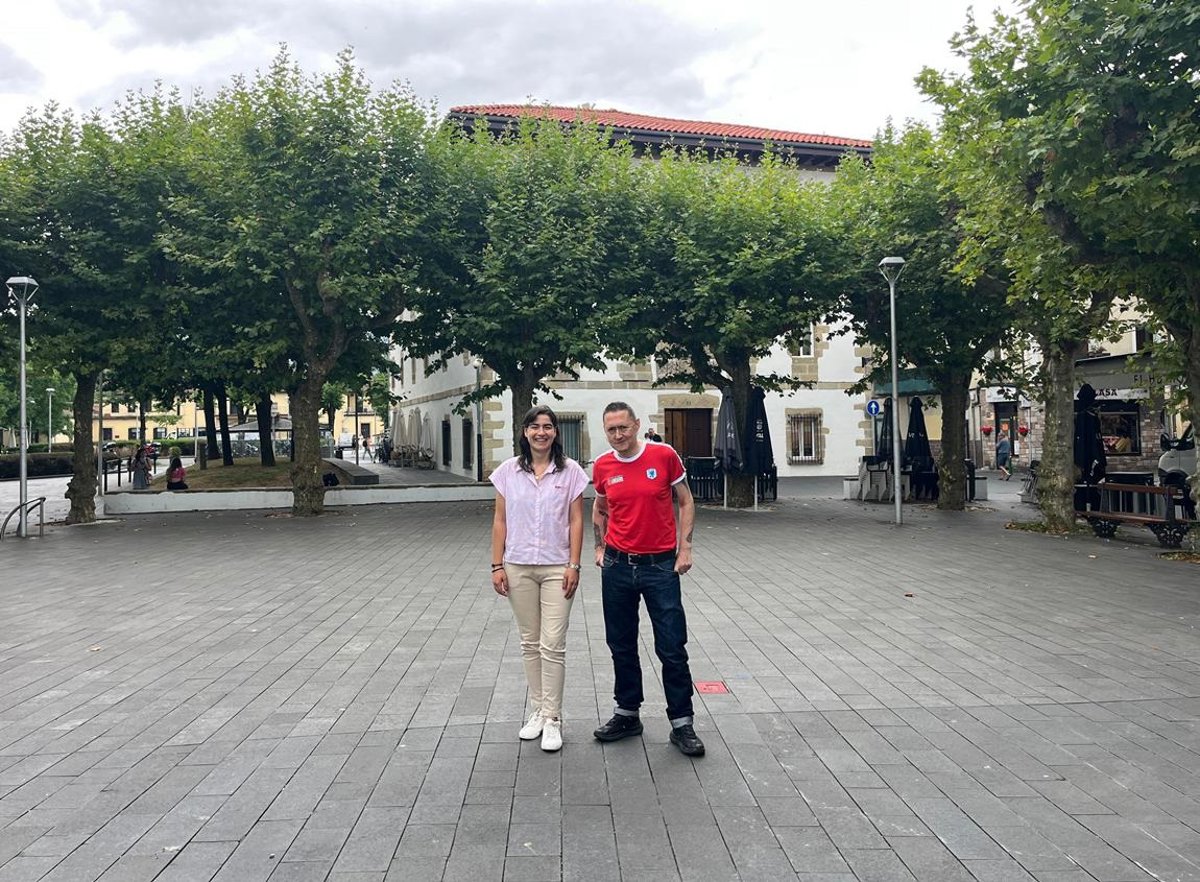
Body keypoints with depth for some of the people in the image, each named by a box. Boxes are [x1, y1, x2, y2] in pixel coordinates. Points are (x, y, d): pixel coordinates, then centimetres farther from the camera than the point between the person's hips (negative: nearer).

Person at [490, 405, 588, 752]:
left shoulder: (570, 470, -2)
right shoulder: (508, 471, 3)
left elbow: (576, 521, -1)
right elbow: (500, 520, 5)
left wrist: (574, 565, -7)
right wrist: (497, 566, 1)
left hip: (556, 567, -2)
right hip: (518, 567, 2)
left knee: (553, 645, -2)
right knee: (530, 643, 11)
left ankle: (552, 718, 8)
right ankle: (538, 710, 23)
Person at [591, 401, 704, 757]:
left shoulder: (664, 455, -7)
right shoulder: (602, 466, 2)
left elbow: (685, 502, 2)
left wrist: (685, 547, -5)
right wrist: (600, 547, 10)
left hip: (660, 566, -3)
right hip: (617, 565, 3)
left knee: (672, 648, 0)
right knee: (621, 645, 12)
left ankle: (682, 724, 12)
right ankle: (627, 714, 27)